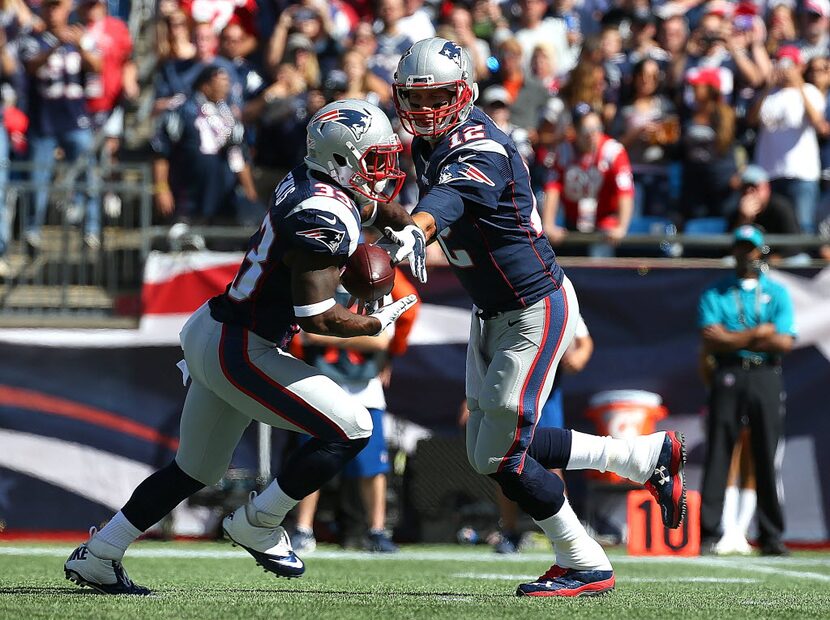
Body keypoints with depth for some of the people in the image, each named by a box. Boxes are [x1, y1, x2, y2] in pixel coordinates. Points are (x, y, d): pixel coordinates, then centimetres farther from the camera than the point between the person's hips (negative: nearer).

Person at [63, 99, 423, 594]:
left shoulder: (307, 183, 5)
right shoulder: (324, 221, -23)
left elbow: (373, 204, 28)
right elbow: (317, 317, -25)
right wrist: (376, 323, -10)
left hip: (210, 332, 10)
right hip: (238, 351, -10)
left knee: (196, 471, 21)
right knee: (351, 429, -7)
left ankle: (97, 556, 26)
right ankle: (258, 525, 3)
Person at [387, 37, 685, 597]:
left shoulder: (480, 151, -26)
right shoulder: (429, 143, 2)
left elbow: (450, 197, -49)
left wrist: (415, 231, -69)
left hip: (537, 311, -10)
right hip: (492, 313, 10)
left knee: (501, 457, -8)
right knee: (488, 451, 11)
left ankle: (586, 567, 11)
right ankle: (648, 456, 21)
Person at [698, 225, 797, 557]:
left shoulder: (777, 293, 12)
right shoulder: (715, 294, 11)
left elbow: (784, 342, -3)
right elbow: (711, 342, -4)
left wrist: (733, 338, -6)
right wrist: (757, 334, -8)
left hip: (766, 378, 1)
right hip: (727, 377, -1)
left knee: (768, 458, -2)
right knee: (717, 456, -5)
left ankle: (771, 536, 2)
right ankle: (708, 534, -6)